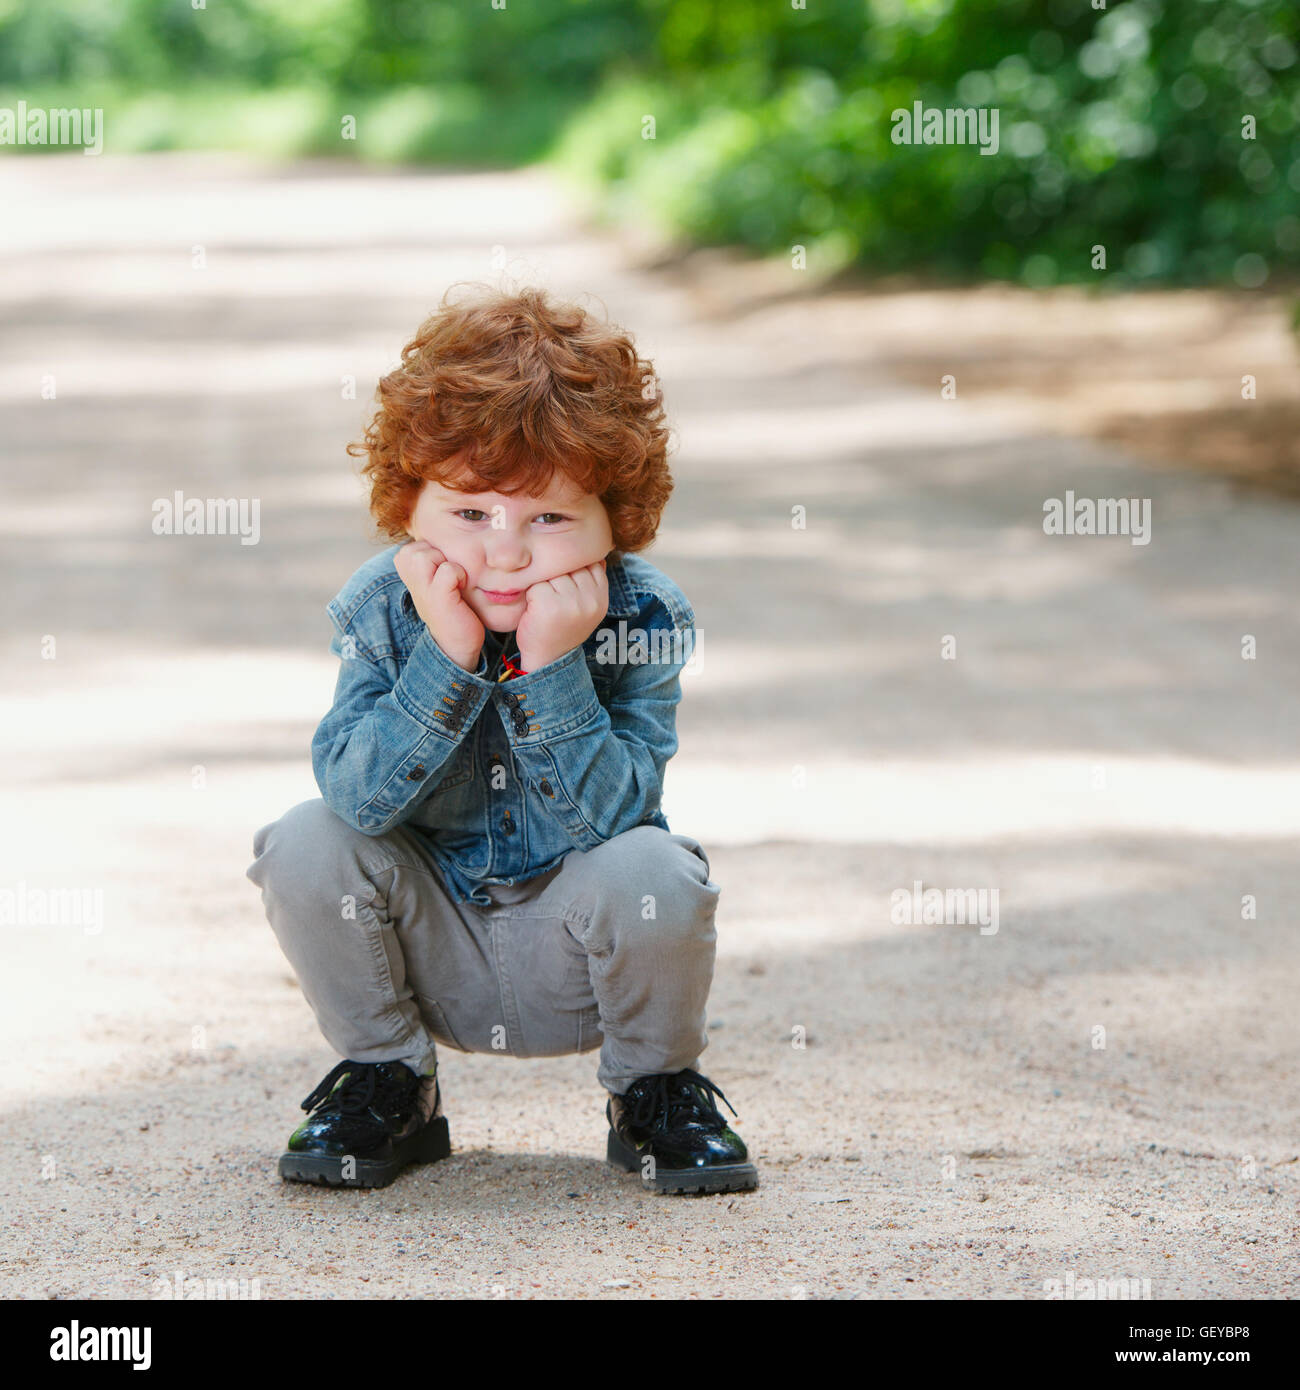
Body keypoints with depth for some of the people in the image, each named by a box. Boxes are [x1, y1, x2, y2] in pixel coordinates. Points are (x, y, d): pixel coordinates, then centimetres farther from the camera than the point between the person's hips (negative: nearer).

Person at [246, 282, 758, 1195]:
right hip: (433, 953, 2)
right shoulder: (381, 609, -13)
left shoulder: (643, 617, -17)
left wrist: (552, 667, -36)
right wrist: (447, 658, -34)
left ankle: (655, 1092, 0)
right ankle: (387, 1083, 3)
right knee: (307, 848, -23)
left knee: (652, 875, -32)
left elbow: (604, 817, -26)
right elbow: (358, 795, -25)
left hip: (574, 970, -1)